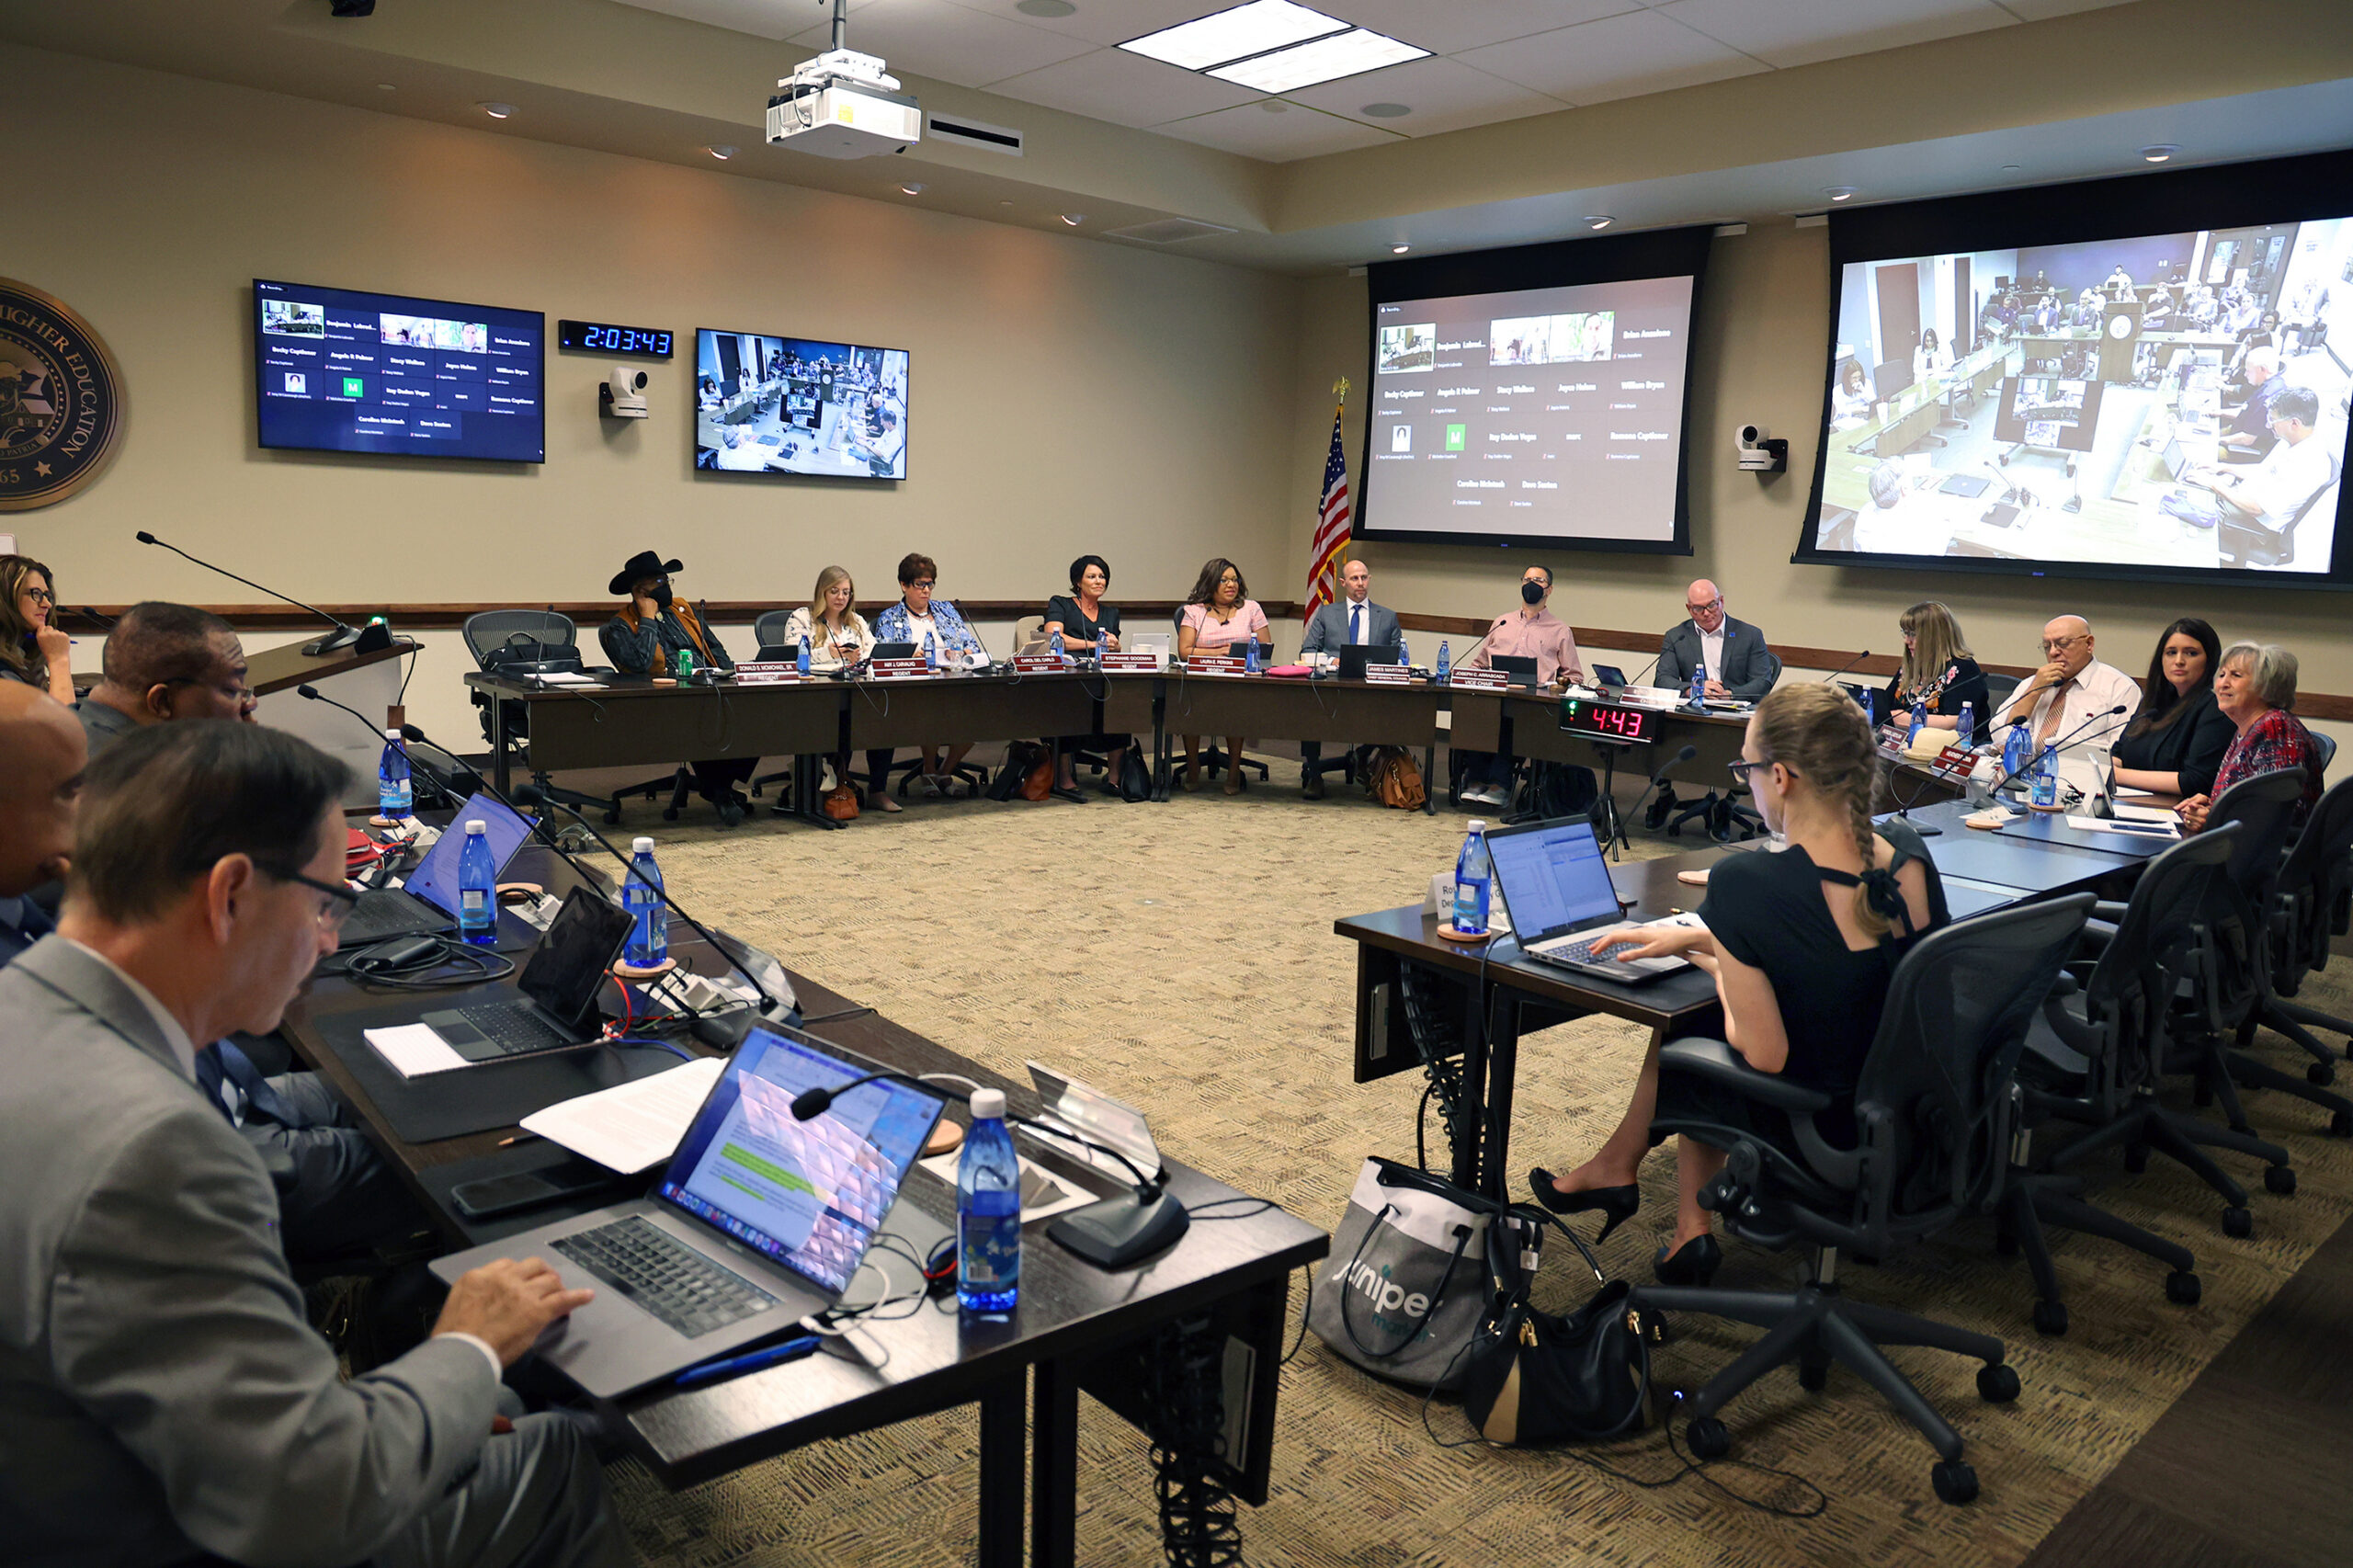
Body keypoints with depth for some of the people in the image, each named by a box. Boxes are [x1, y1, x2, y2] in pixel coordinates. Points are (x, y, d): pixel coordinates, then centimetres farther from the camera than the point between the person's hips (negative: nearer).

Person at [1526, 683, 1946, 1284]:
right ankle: (1689, 1233, 36)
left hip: (1817, 1135, -6)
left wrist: (1720, 970, -5)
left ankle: (1616, 1169, 47)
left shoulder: (1746, 884, -30)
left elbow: (1764, 1053, -24)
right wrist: (1692, 937, 15)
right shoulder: (1907, 852, -8)